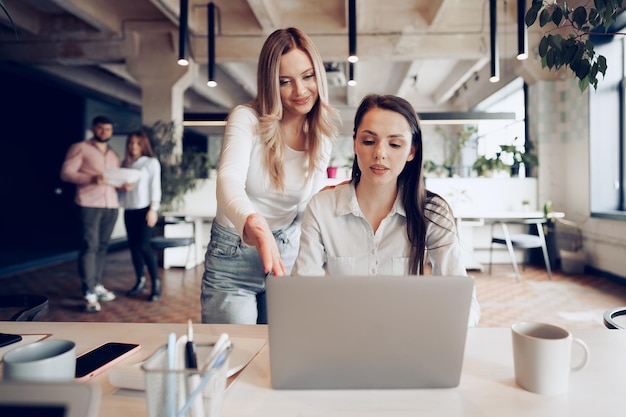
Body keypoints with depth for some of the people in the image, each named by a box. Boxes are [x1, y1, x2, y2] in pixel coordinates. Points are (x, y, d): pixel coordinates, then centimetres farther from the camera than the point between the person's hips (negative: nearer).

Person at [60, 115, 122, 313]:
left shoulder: (114, 155, 21)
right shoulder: (80, 148, 3)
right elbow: (66, 173, -6)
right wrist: (91, 179, -21)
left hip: (111, 205, 5)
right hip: (89, 204, -5)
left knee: (102, 247, 7)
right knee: (89, 246, -9)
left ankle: (97, 286, 17)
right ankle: (89, 294, -8)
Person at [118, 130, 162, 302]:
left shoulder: (151, 162, 1)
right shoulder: (125, 164, 15)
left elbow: (155, 187, -6)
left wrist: (153, 209, -13)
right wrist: (120, 185, -6)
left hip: (145, 209, -5)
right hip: (129, 210, 5)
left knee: (143, 245, -12)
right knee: (133, 246, 6)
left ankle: (156, 283, -3)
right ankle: (140, 282, 17)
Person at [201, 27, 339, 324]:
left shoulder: (322, 134, -3)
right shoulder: (247, 118, -16)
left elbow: (310, 202, 6)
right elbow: (228, 181, -35)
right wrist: (254, 225, -55)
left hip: (287, 255, 4)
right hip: (233, 255, -3)